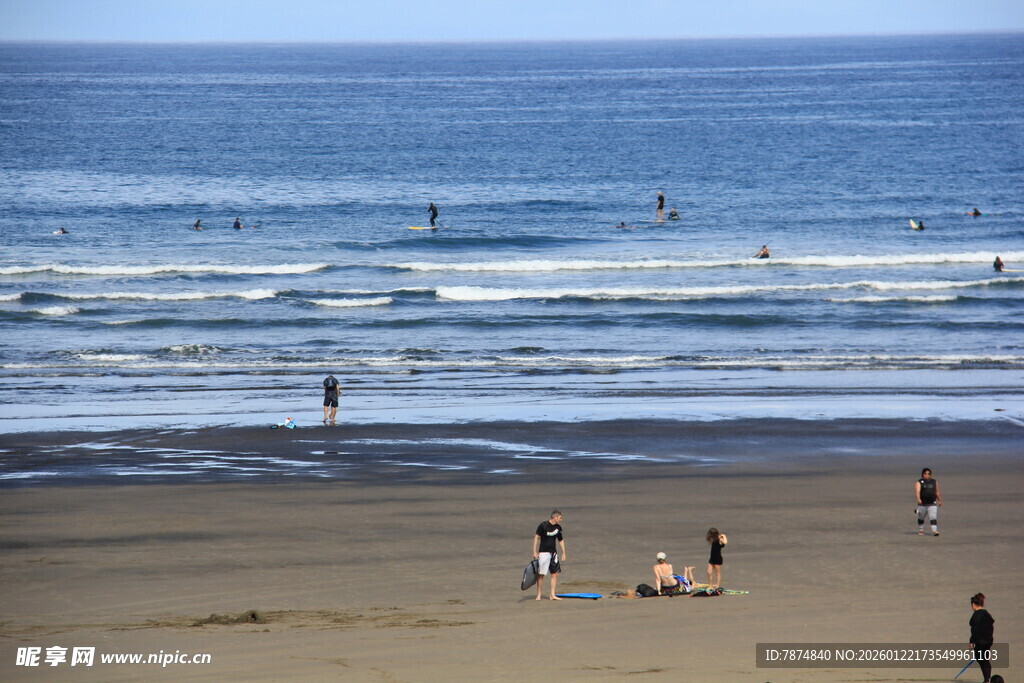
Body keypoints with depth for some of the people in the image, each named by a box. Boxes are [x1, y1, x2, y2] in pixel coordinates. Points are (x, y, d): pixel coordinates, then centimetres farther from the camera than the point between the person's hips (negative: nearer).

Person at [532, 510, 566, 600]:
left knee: (555, 573, -1)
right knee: (541, 574, -4)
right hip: (543, 552, -6)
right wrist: (535, 552, -13)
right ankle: (538, 594, 5)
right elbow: (536, 537, -8)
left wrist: (563, 553, 15)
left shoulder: (558, 527, 8)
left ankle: (552, 594, 3)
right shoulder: (543, 525, -10)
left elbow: (561, 540, 19)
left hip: (553, 552, 6)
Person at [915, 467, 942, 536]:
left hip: (932, 504, 1)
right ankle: (920, 530, 27)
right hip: (922, 504, -1)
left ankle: (934, 530, -18)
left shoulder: (934, 482, 9)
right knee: (921, 518, 11)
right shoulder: (919, 482, -4)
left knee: (933, 517, -12)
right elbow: (917, 491, -20)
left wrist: (939, 500, 24)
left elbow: (937, 492, 20)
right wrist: (918, 499, -37)